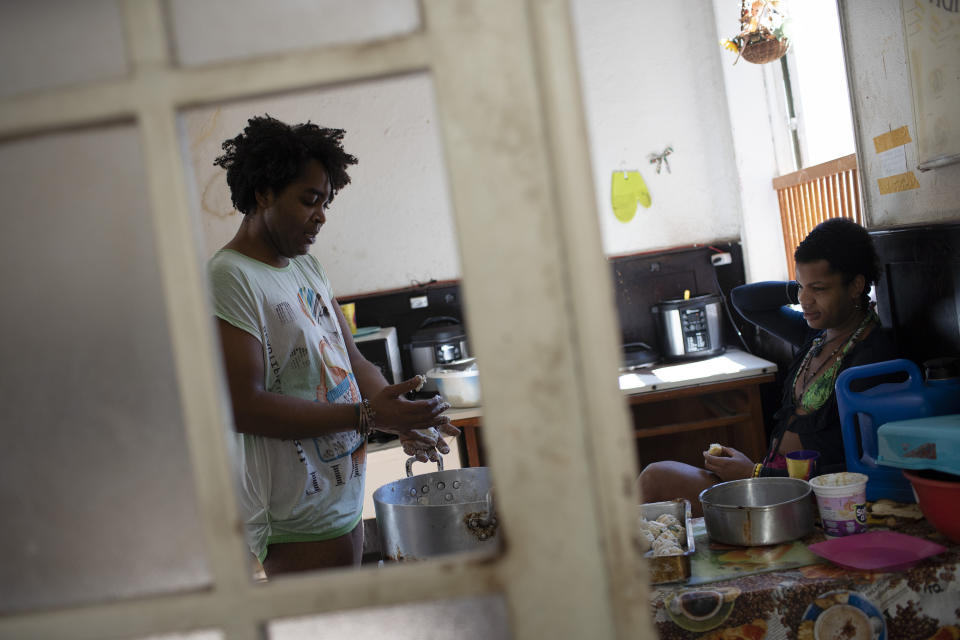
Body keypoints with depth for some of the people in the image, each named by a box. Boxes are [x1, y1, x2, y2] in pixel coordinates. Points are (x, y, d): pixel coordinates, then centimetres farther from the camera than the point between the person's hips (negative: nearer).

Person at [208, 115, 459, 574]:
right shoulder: (229, 279, -15)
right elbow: (243, 406, -22)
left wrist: (403, 419, -6)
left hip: (347, 500, 8)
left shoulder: (307, 267, 12)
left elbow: (352, 360, 13)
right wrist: (366, 415, -24)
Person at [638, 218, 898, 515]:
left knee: (656, 477, -13)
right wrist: (798, 289, 6)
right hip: (771, 477, 8)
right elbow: (742, 299, 24)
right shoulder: (818, 333, 11)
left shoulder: (872, 355, -15)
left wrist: (755, 473, -17)